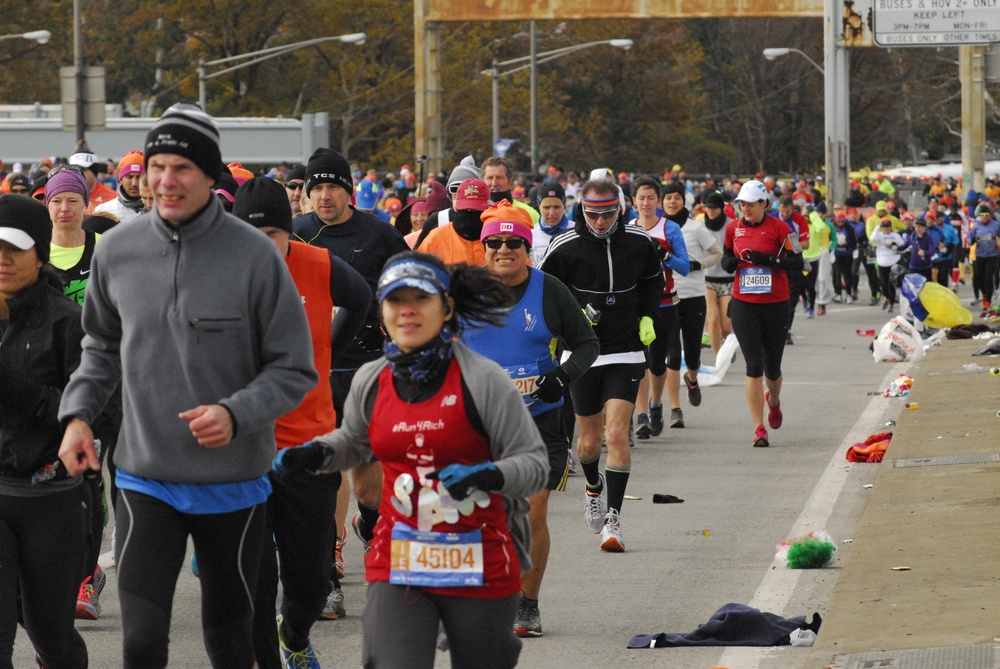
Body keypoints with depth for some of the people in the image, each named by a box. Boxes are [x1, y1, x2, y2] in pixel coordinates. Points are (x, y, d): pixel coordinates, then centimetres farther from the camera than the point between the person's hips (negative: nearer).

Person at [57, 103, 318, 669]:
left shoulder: (255, 255, -11)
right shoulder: (117, 251, -1)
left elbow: (295, 370, -6)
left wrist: (236, 413, -22)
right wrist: (79, 413, 0)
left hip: (233, 482, -1)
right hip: (146, 479, 1)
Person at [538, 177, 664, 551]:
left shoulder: (639, 243, -2)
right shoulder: (565, 247, -9)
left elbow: (653, 278, 18)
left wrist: (648, 317, 6)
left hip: (626, 353, 0)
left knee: (617, 435, -13)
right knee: (590, 440, 10)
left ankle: (613, 519, -10)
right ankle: (593, 488, 43)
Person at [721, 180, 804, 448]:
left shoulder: (778, 227, -6)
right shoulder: (734, 228, 4)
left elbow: (797, 263, -7)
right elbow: (727, 257, 18)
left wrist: (768, 259, -21)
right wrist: (729, 262, -6)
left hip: (775, 305, -1)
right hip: (744, 305, 1)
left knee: (772, 368, 9)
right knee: (754, 367, -8)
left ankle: (773, 400, 45)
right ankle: (759, 428, -5)